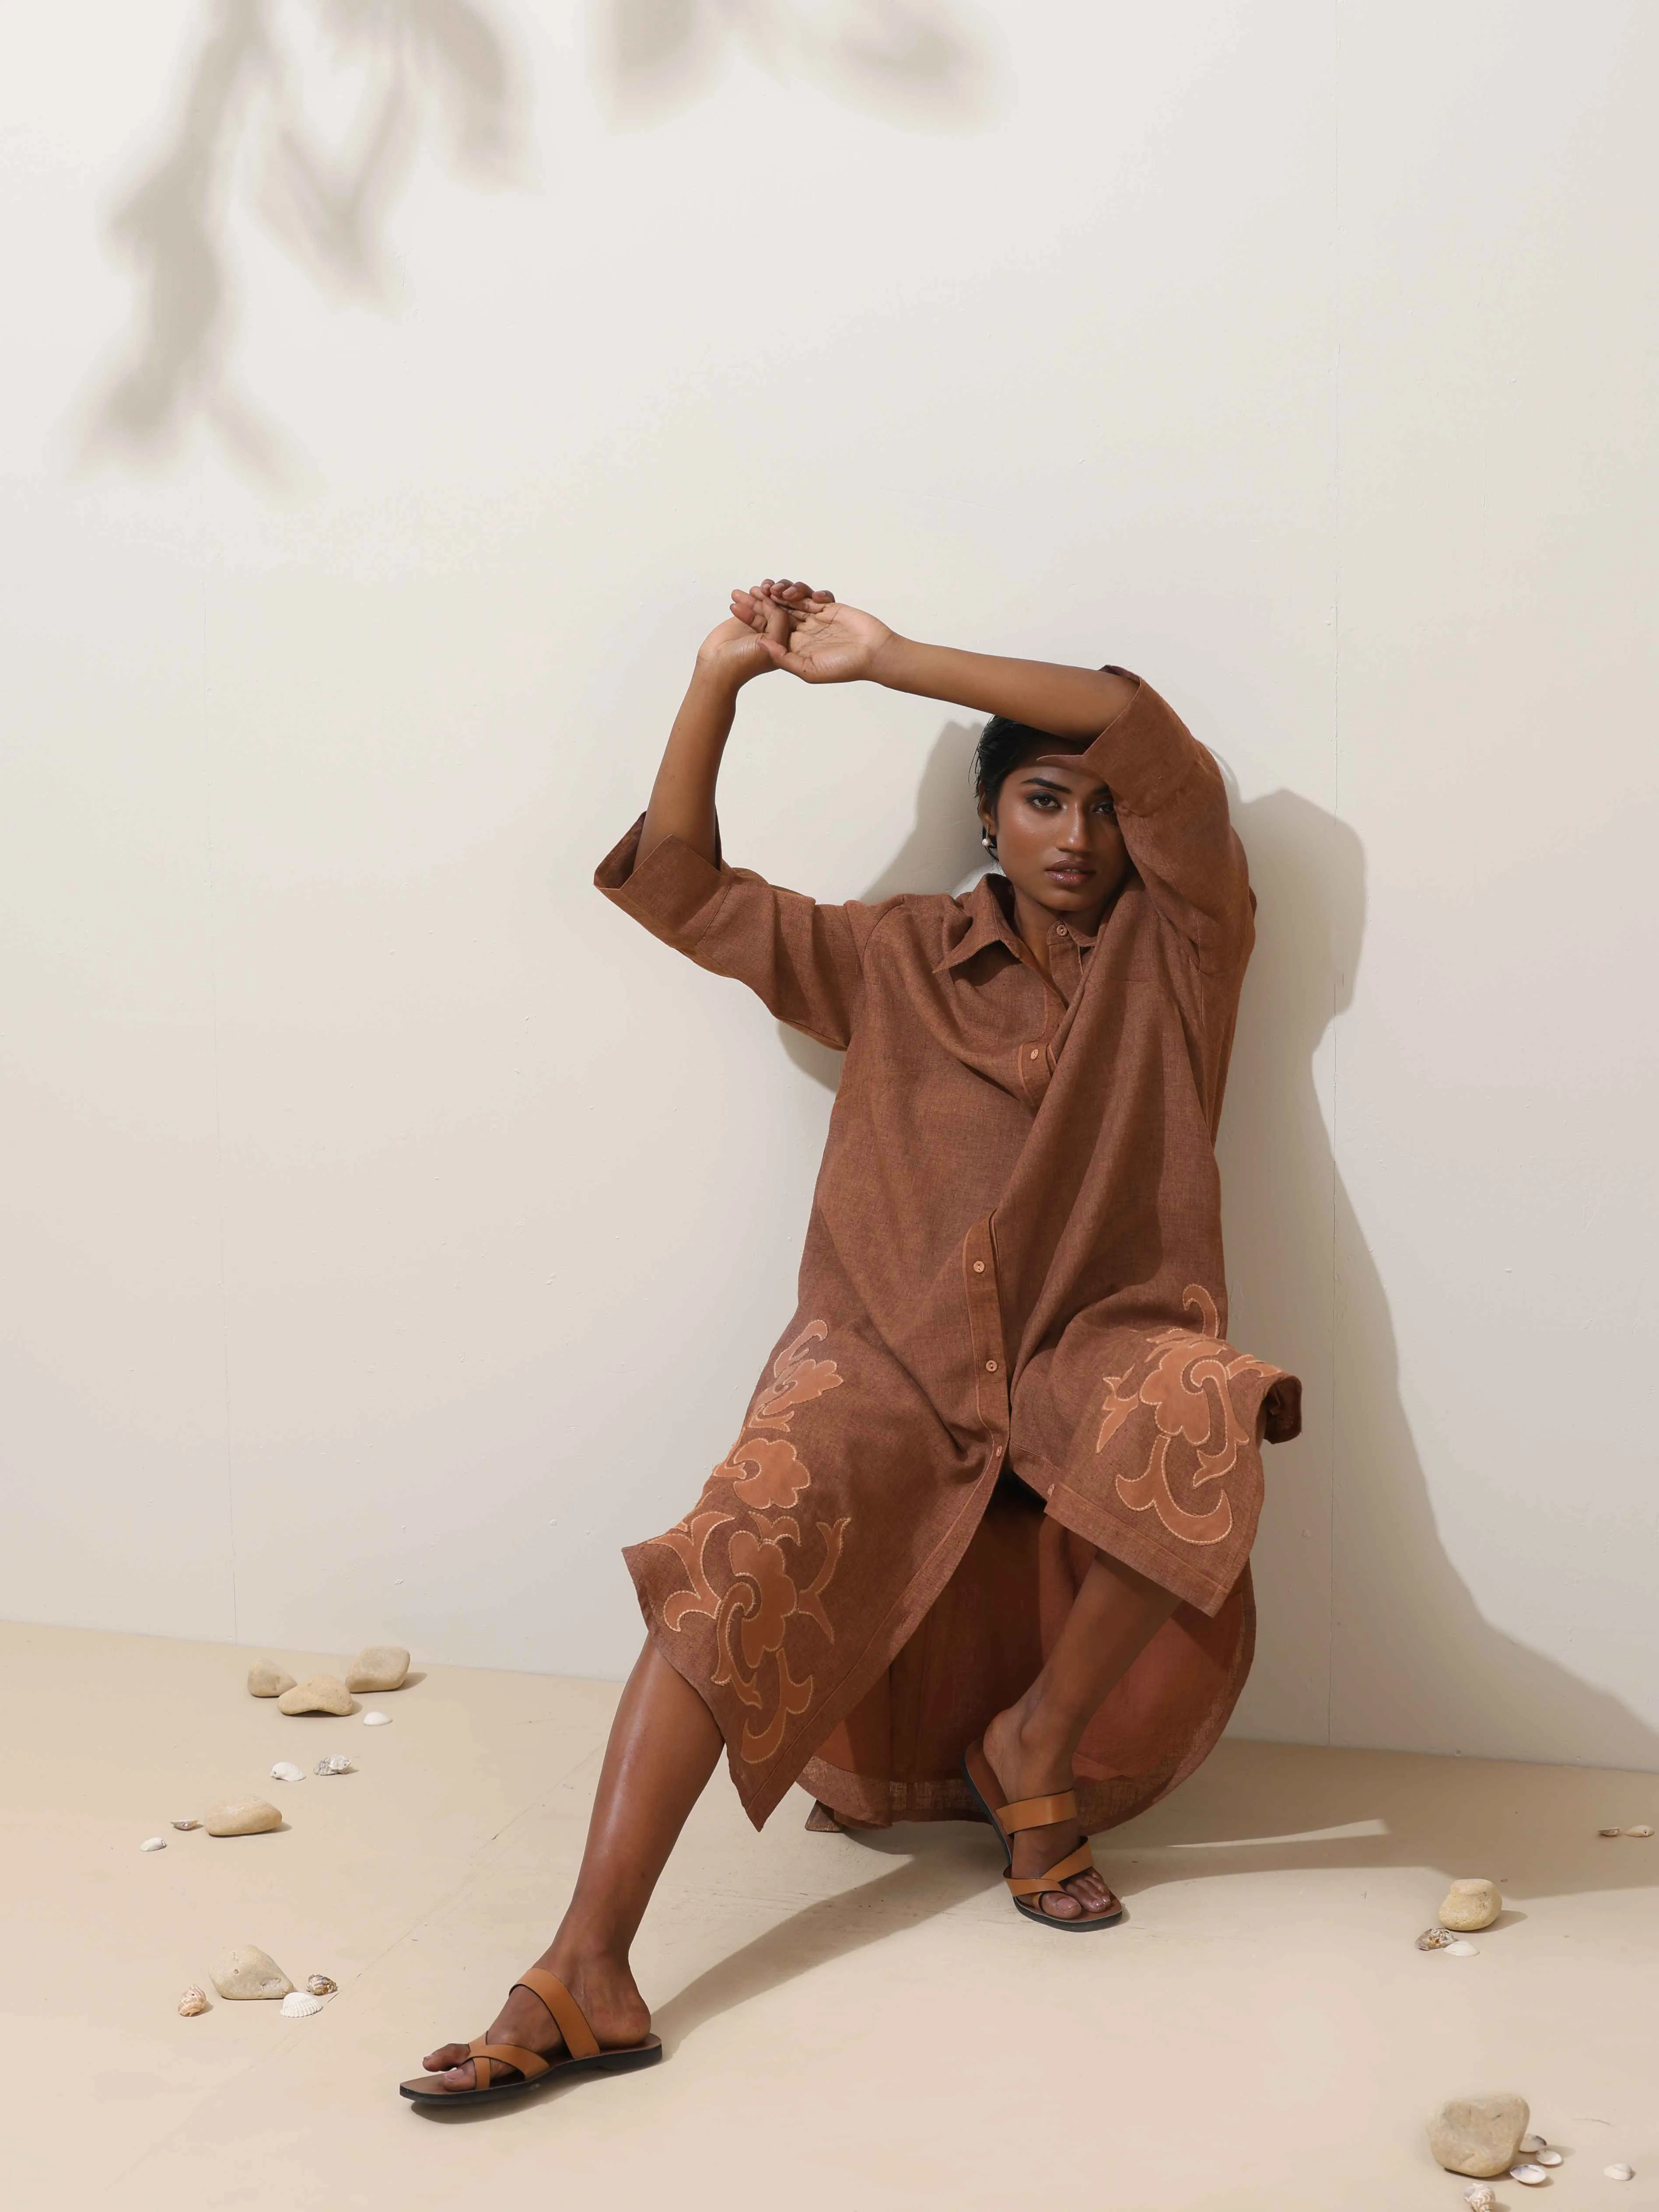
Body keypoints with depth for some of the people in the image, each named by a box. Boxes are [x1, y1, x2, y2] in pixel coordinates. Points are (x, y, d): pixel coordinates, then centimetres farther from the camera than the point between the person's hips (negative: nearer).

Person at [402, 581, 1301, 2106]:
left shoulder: (1178, 950, 8)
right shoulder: (900, 962, 15)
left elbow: (1146, 734, -7)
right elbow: (683, 892, 14)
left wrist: (888, 661, -7)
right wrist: (723, 678, 7)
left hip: (1093, 1352, -1)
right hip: (895, 1353, 1)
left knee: (1201, 1410, -37)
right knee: (740, 1556, -28)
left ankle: (1034, 1749, -15)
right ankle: (588, 1974, -35)